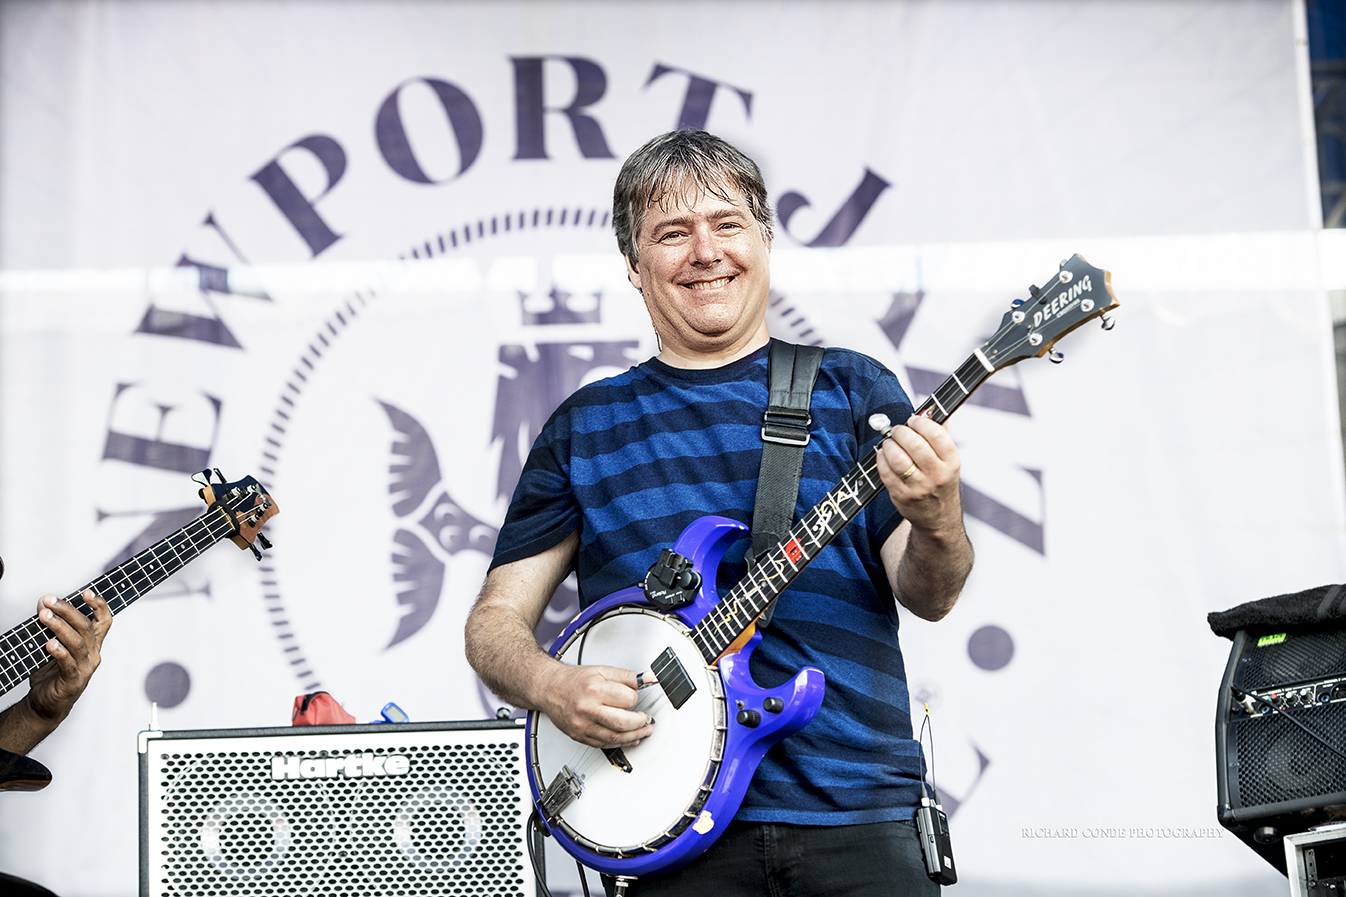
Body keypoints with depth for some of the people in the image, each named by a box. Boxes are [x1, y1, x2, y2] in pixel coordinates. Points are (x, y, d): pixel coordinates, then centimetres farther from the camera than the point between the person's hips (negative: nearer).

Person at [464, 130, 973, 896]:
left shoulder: (851, 389, 7)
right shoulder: (584, 428, 9)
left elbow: (927, 597, -1)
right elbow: (495, 619, 9)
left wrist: (937, 525, -23)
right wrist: (553, 686, -12)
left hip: (859, 817, 0)